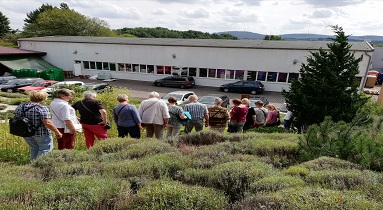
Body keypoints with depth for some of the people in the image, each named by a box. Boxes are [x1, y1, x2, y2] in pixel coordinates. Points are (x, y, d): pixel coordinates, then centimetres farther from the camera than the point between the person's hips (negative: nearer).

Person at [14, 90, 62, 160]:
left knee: (34, 148, 21)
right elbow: (47, 123, -24)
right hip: (41, 133, -7)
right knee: (45, 149, 5)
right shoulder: (42, 108, -19)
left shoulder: (20, 107, 3)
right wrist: (57, 132, -16)